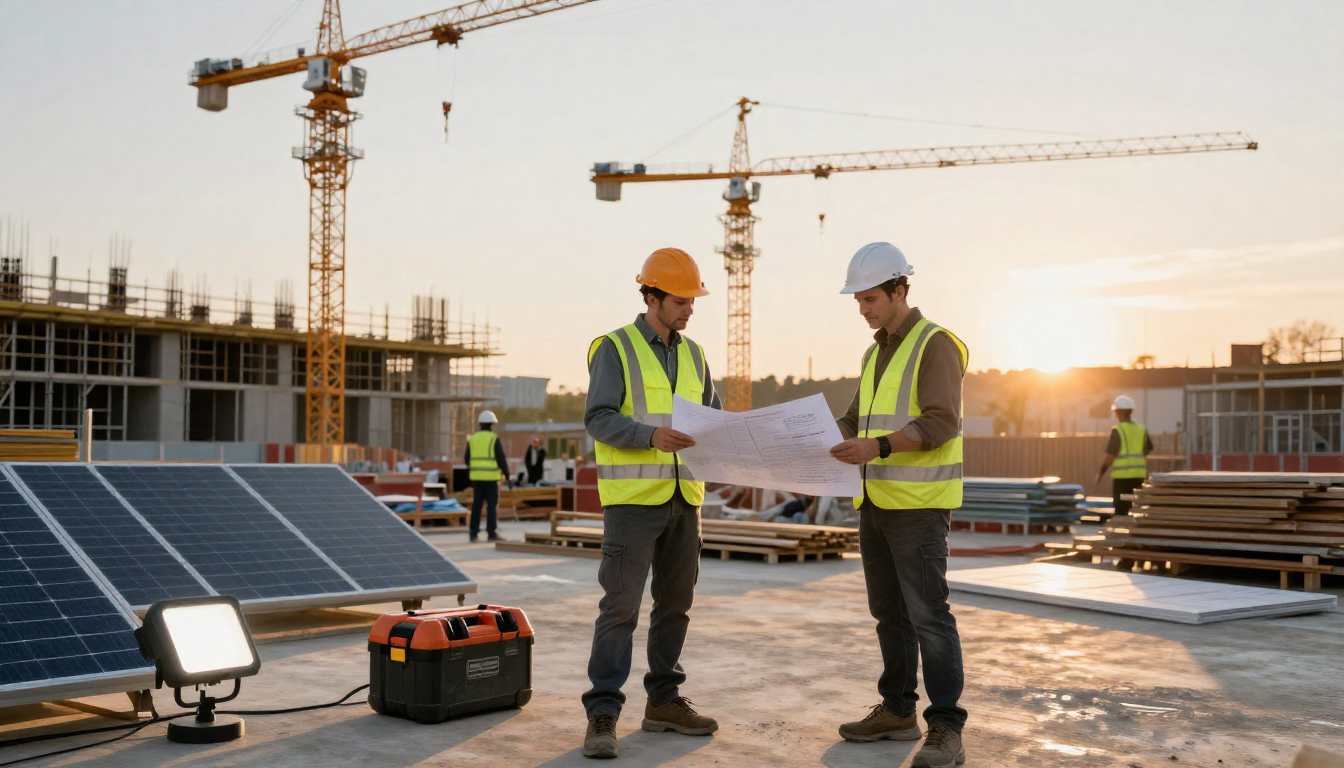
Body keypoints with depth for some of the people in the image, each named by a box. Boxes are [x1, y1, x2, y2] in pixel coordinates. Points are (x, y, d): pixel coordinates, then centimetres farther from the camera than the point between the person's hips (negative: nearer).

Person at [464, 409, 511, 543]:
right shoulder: (494, 439, -8)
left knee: (477, 505, 8)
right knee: (492, 505, 2)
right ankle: (491, 533, -1)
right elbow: (502, 459, -11)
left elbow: (467, 459, 10)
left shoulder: (473, 438, 6)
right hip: (491, 477, -4)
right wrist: (508, 477, -4)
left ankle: (474, 533, 5)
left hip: (476, 477, 5)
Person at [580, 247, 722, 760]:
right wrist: (652, 435, -28)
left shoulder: (692, 355, 15)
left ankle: (664, 702, 23)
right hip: (633, 497, -6)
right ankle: (602, 715, -3)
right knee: (620, 605, -8)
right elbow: (598, 418, -13)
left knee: (676, 602, 12)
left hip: (683, 497, 7)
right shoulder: (615, 349, -4)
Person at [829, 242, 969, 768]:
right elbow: (856, 420, 20)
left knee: (928, 614, -8)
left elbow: (940, 424, -20)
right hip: (876, 501, 9)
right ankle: (897, 711, 24)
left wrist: (878, 447, -31)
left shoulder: (935, 345, -10)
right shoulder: (876, 353, 17)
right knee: (889, 612, 14)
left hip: (919, 504, -9)